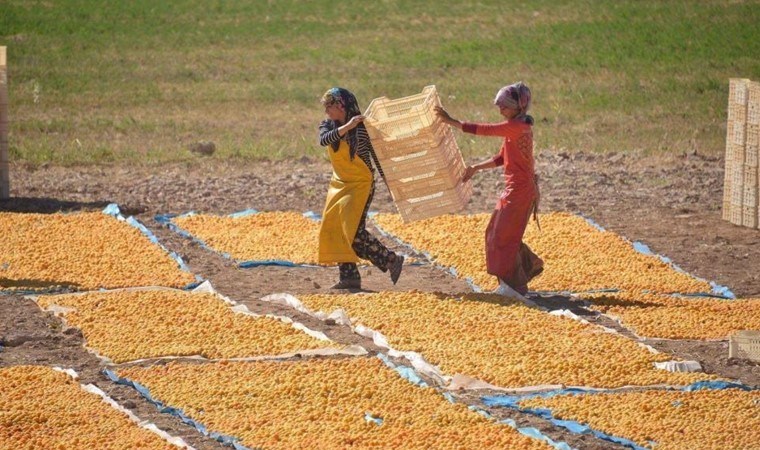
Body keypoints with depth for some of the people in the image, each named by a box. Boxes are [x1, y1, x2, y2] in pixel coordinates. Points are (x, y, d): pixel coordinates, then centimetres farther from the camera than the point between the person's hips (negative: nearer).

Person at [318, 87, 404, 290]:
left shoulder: (363, 128, -12)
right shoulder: (327, 126, 2)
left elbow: (377, 155, -7)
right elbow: (324, 140, -21)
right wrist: (347, 127, -32)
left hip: (361, 184, -7)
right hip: (339, 185, 7)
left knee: (354, 232, -16)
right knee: (332, 230, 3)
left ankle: (392, 260, -4)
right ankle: (349, 277, 8)